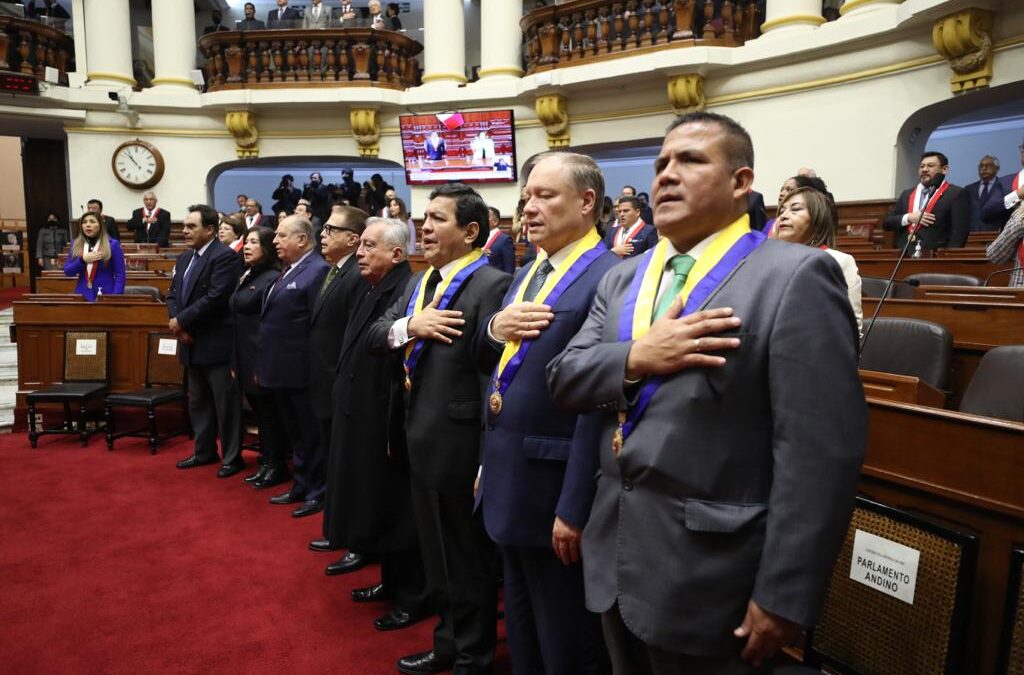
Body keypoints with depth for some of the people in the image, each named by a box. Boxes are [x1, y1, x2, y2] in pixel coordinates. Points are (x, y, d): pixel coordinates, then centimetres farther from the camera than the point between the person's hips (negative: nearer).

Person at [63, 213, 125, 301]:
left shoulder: (112, 244, -2)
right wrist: (83, 260, -12)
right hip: (82, 296, 3)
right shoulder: (76, 245, 8)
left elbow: (120, 275, -5)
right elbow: (67, 272, 5)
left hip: (106, 295, -3)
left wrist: (116, 298, -15)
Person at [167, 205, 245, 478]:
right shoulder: (184, 258, 15)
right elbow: (172, 294, 13)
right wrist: (178, 326, -5)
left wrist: (181, 321, -15)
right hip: (192, 343, 9)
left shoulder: (225, 257, -14)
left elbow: (215, 298, -22)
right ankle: (204, 451, 30)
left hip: (217, 343, -9)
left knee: (226, 402, 0)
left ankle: (232, 457, 10)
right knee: (198, 401, 18)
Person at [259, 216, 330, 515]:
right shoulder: (287, 271, 14)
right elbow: (272, 320, 16)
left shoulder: (317, 270, -15)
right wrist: (265, 366, 15)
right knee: (293, 432, 19)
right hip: (281, 371, 9)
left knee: (310, 434, 5)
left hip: (302, 371, -9)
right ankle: (301, 486, 32)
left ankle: (317, 492, 18)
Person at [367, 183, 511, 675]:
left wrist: (491, 460, -21)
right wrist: (408, 326, -14)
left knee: (468, 559, 10)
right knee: (436, 555, 23)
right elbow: (373, 336, 7)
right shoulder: (419, 281, 12)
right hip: (421, 440, 9)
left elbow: (494, 371, -21)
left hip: (460, 445, -8)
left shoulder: (491, 285, -17)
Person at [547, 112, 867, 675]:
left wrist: (784, 596, -16)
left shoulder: (795, 275, -13)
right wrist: (636, 358, -16)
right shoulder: (622, 278, 9)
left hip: (707, 571, -6)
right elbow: (563, 377, 3)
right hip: (614, 556, 6)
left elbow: (821, 452, -16)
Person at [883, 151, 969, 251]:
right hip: (904, 255, 4)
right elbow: (886, 222, 14)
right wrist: (908, 218, -4)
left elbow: (959, 232, -5)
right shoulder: (907, 194, 20)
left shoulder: (956, 194, 3)